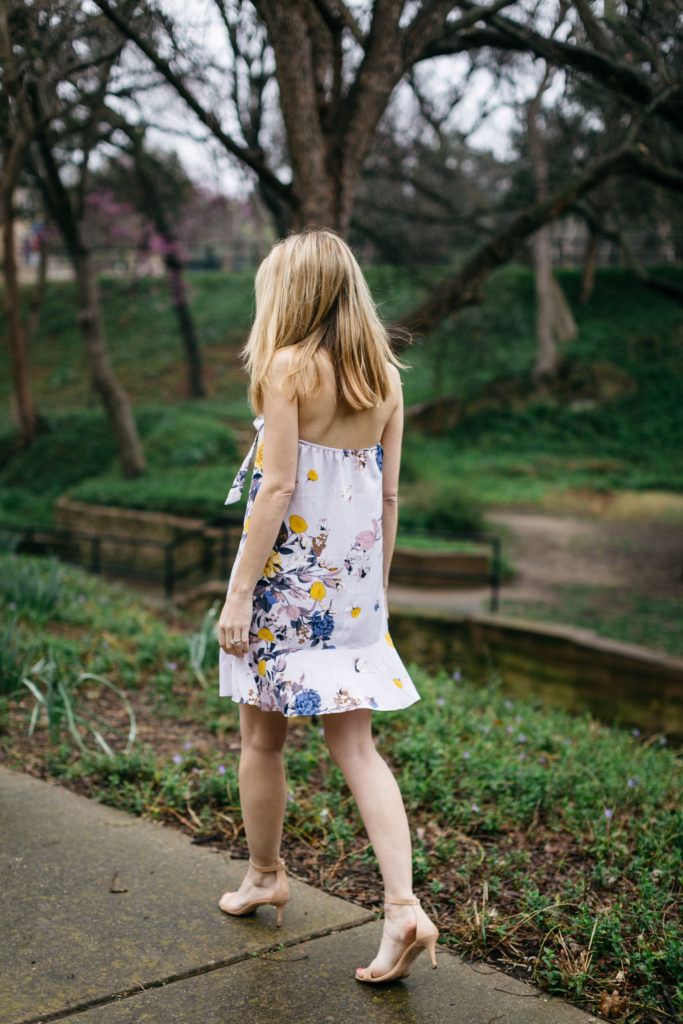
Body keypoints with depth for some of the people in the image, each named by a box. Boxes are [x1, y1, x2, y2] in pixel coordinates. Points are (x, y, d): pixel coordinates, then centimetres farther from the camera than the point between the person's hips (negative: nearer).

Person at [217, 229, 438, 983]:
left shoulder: (289, 367, -11)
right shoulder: (384, 377, 7)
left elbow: (279, 486, -16)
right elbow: (388, 496, 9)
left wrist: (239, 592, -12)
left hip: (289, 572, -6)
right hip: (352, 581, 6)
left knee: (262, 736, 13)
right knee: (355, 744, 8)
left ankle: (264, 876, 31)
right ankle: (403, 906, -1)